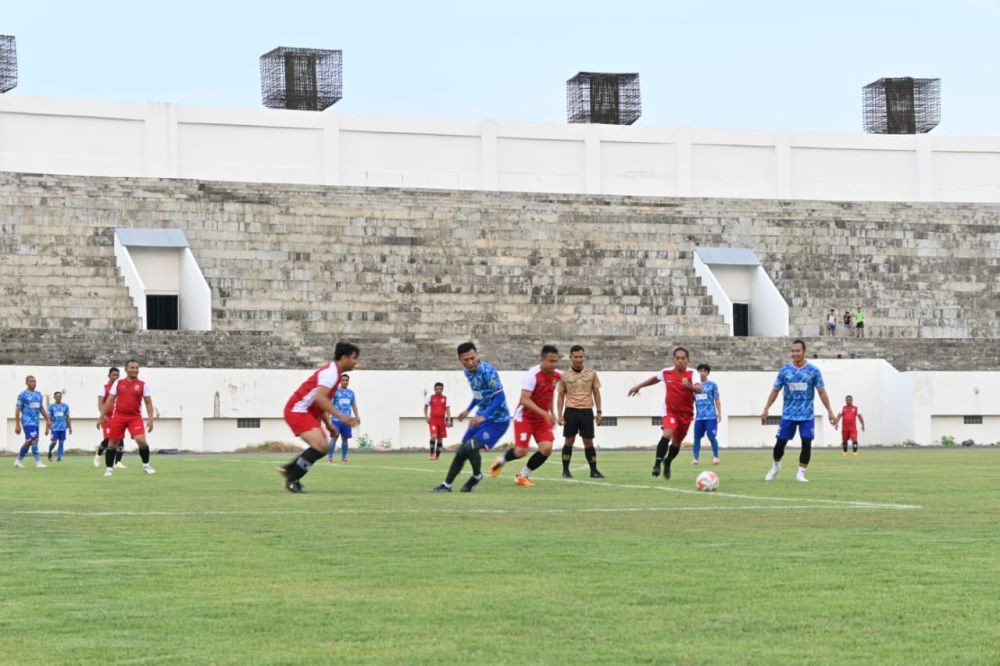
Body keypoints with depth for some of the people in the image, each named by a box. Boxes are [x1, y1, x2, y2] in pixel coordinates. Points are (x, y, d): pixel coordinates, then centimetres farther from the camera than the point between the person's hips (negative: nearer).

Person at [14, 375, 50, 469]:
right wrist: (17, 425, -10)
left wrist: (47, 419, 14)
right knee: (34, 440, -16)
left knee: (29, 442, 10)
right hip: (27, 422, -7)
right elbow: (17, 410, -6)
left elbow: (41, 408, 21)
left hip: (35, 422, 7)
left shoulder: (38, 394, 13)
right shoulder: (22, 395, -6)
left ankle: (19, 460, 24)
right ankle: (38, 462, -16)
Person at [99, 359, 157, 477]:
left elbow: (148, 402, 3)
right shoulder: (118, 383, 6)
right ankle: (108, 468, 17)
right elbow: (110, 400, 10)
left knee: (141, 440, -17)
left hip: (135, 417, -1)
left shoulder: (143, 385, 3)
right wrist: (103, 414, 5)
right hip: (118, 416, 1)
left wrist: (150, 418, -6)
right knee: (112, 443, 3)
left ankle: (146, 465, 1)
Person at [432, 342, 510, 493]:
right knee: (462, 449, 8)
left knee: (471, 447, -21)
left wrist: (483, 416, -36)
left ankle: (477, 476, 9)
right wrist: (468, 410, 27)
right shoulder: (468, 372, 2)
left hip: (497, 420, -8)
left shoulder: (487, 371, -25)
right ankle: (447, 485, 21)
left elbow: (500, 397, -28)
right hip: (482, 417, 8)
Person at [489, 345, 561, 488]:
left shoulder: (556, 376, -2)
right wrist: (545, 413, -36)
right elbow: (524, 400, -30)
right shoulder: (532, 375, -25)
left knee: (546, 448, -11)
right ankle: (501, 461, 26)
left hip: (542, 417, 6)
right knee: (521, 451, -9)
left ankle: (522, 476, 8)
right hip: (525, 416, -6)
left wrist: (552, 413, 18)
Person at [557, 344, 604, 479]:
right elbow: (561, 396, 8)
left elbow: (596, 393, 10)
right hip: (571, 411, -1)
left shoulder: (591, 374, 5)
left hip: (587, 411, 1)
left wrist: (599, 412, 5)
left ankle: (593, 470, 9)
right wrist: (560, 415, 1)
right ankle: (565, 470, 9)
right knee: (569, 441, 0)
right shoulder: (565, 376, 3)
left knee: (588, 442, 2)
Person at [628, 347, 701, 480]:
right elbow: (655, 378, 18)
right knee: (667, 434, -27)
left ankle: (667, 463, 42)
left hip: (686, 413, 1)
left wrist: (691, 386, -53)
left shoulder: (691, 374, -13)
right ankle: (657, 464, -23)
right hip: (670, 411, -1)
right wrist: (638, 386, 25)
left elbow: (699, 389, -31)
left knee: (676, 442, 14)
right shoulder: (666, 372, -4)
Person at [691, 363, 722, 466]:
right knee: (697, 437, 1)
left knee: (711, 436, -8)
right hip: (699, 416, 3)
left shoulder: (712, 385, 2)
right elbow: (692, 400, 16)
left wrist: (719, 413, -2)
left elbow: (717, 399, 3)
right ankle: (695, 458, 6)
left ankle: (716, 457, 6)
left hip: (711, 416, -3)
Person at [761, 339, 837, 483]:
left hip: (807, 415, -1)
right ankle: (776, 466, 27)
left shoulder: (813, 371, -3)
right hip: (788, 414, 1)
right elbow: (775, 390, 5)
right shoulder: (784, 371, 0)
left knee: (806, 443, -8)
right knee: (780, 442, 1)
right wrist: (766, 408, -1)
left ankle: (801, 473, 3)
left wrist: (829, 411, -3)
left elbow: (821, 391, 0)